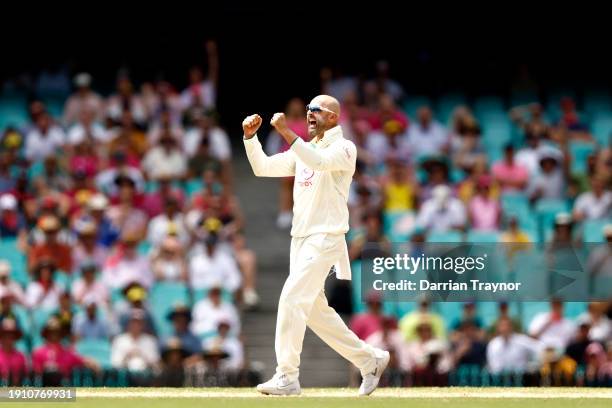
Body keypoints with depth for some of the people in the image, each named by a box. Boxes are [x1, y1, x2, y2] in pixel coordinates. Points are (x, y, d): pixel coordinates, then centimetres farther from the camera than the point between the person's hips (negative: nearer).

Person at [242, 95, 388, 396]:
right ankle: (370, 360, 22)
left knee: (292, 298, -18)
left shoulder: (344, 148, -6)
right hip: (300, 238, 9)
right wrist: (250, 136, -1)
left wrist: (286, 132, -34)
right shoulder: (303, 151, 19)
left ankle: (287, 377, -16)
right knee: (315, 311, 11)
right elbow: (262, 167, 15)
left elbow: (320, 162, -28)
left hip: (325, 238, -9)